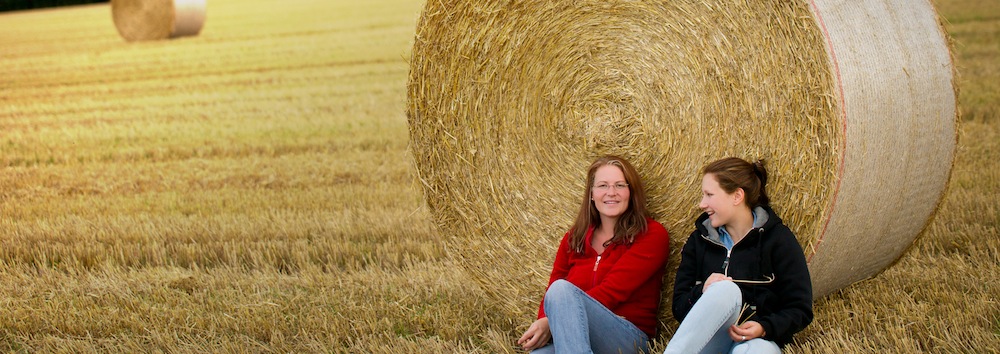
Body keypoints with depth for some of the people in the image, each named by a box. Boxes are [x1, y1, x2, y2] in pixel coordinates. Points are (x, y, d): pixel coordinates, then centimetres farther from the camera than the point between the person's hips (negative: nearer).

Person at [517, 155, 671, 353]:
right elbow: (551, 289, 10)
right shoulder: (573, 239, 20)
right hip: (574, 334, 3)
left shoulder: (651, 234, 4)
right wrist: (542, 323, -15)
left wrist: (552, 322, -18)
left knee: (562, 289, -32)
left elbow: (613, 290, -9)